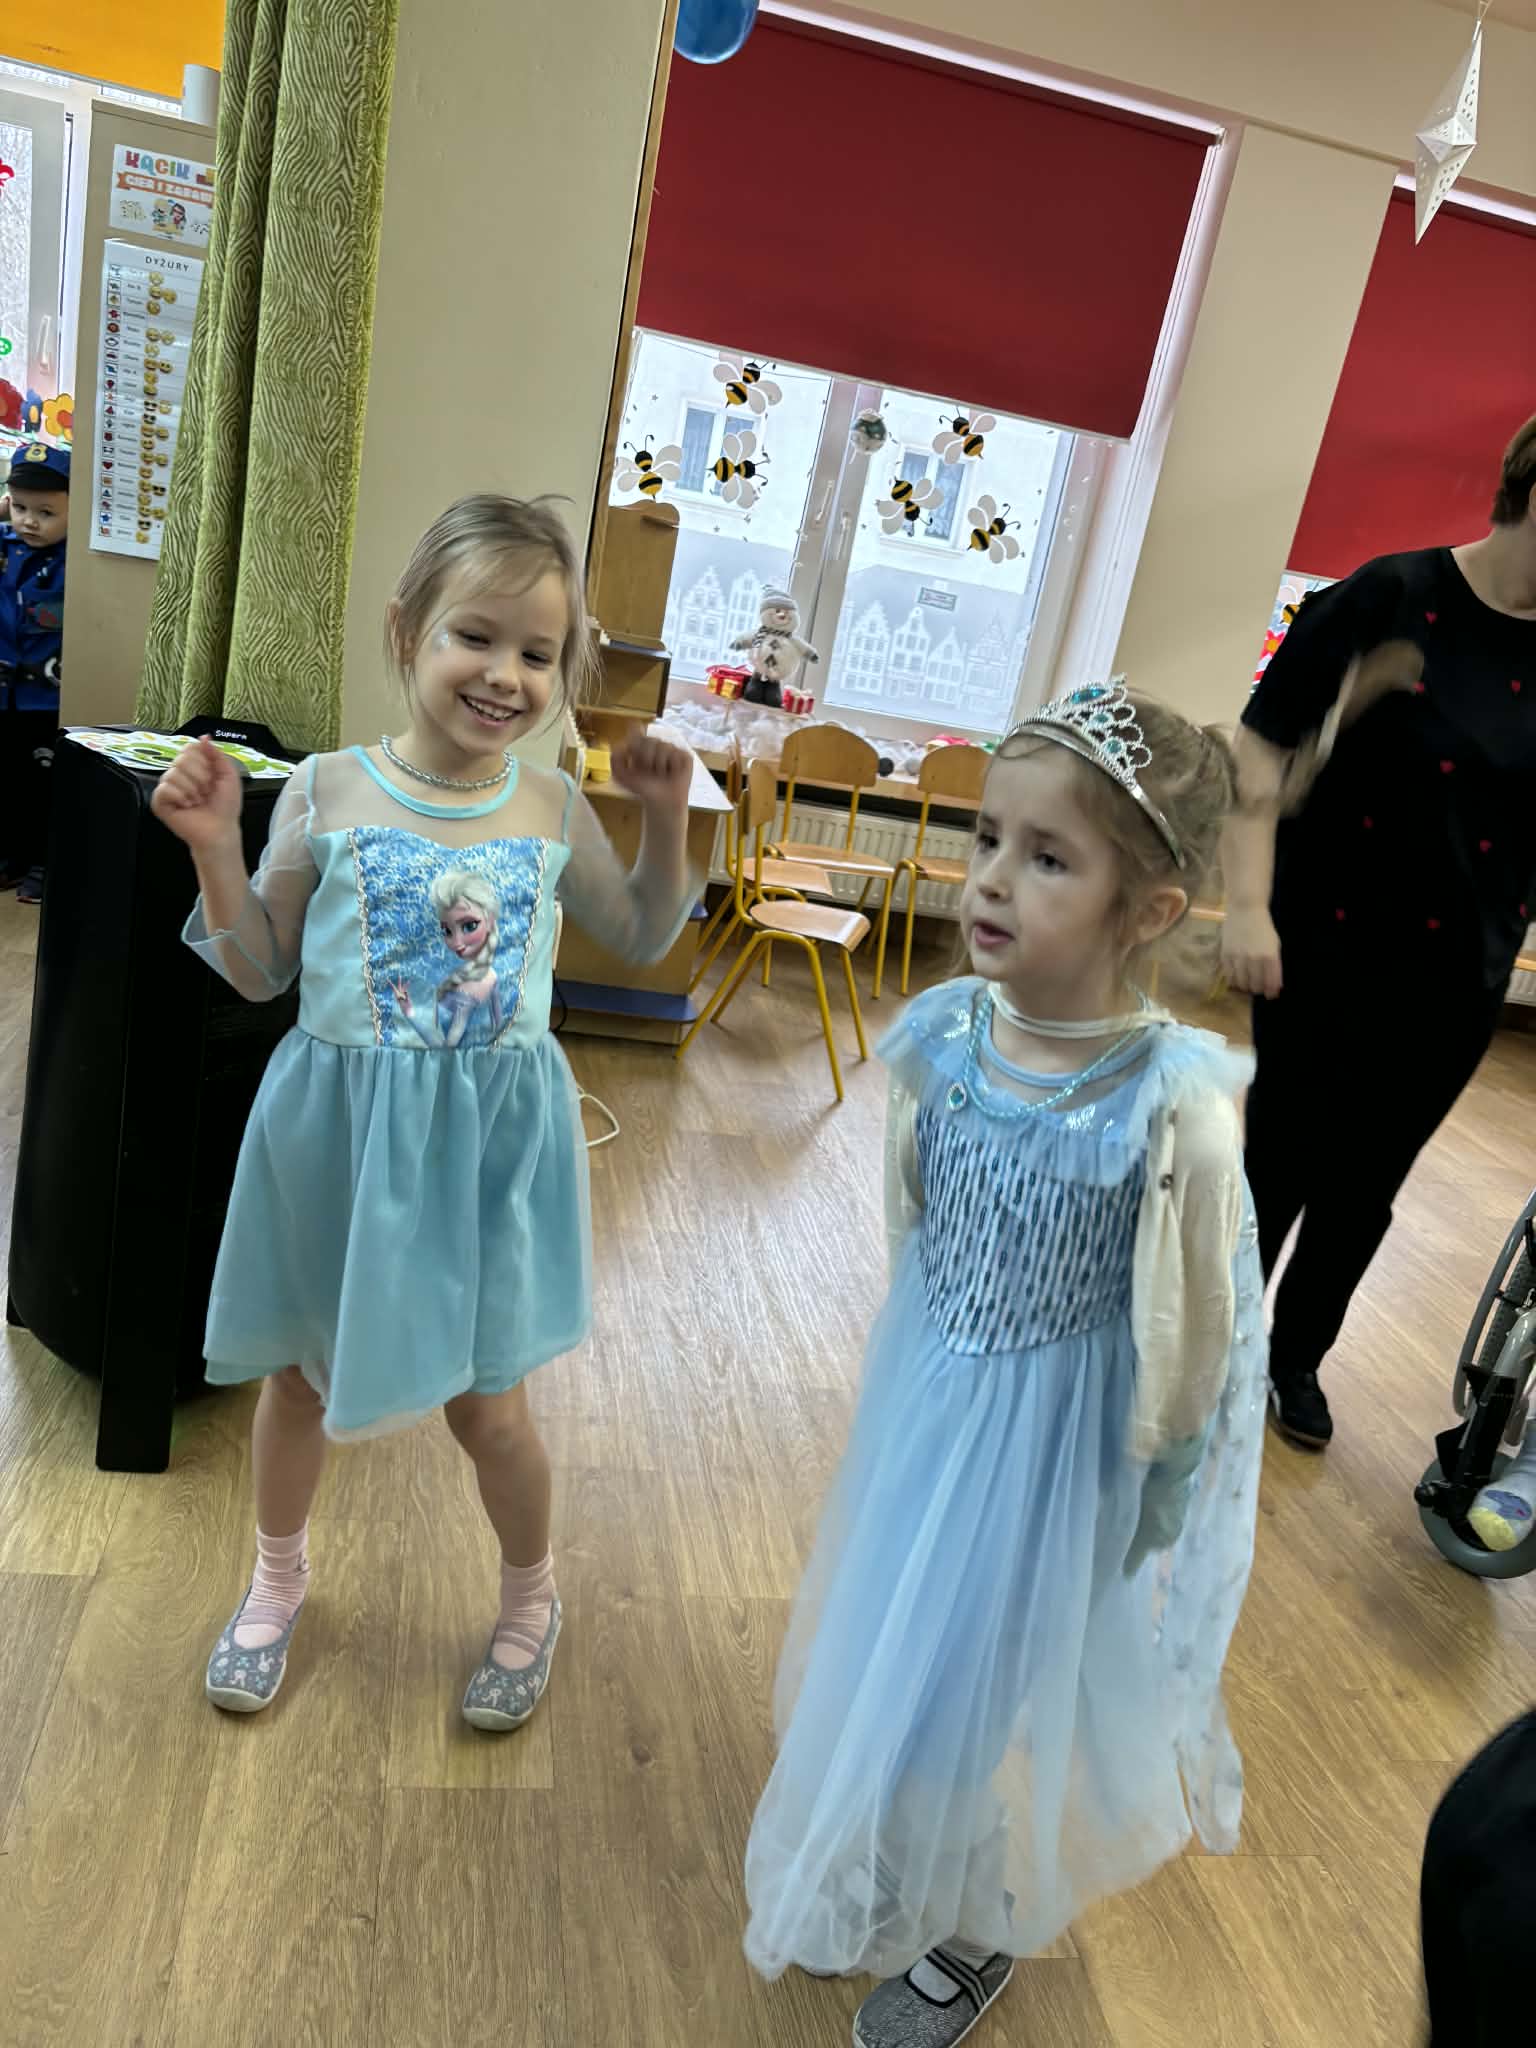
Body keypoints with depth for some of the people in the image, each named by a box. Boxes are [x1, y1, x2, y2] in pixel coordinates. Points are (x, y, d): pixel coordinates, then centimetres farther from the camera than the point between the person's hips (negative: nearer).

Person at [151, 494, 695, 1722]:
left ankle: (532, 1595, 39)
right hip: (340, 1127, 1)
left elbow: (643, 938, 11)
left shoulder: (554, 809, -4)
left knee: (487, 1403, 8)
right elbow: (259, 969, -1)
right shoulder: (328, 791, -9)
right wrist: (217, 847, -15)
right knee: (301, 1372, 20)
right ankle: (279, 1576, 50)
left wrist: (668, 821, -3)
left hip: (493, 1136, 0)